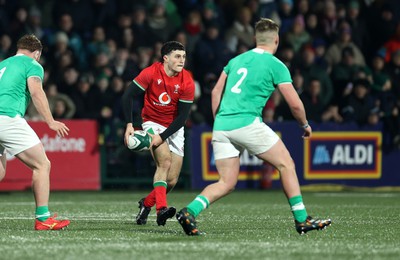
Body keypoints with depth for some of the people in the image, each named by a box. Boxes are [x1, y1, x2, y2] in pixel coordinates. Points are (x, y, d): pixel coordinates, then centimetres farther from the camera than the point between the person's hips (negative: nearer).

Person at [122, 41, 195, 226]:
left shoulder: (187, 82, -14)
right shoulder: (151, 73, -17)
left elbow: (182, 117, -14)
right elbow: (128, 96, -11)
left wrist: (162, 136, -22)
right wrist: (129, 124, -19)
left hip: (174, 128, 3)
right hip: (152, 123, -2)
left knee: (172, 180, -2)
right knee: (165, 162, -28)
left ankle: (146, 204, 24)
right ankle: (161, 209, -36)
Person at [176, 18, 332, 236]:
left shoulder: (236, 60, 18)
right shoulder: (276, 66, 1)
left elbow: (216, 93, 21)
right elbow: (295, 104, 0)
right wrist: (305, 125, 18)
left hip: (222, 125, 6)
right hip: (247, 123, -6)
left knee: (227, 183, 8)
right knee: (286, 165, 7)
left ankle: (189, 211, -14)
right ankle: (302, 220, 5)